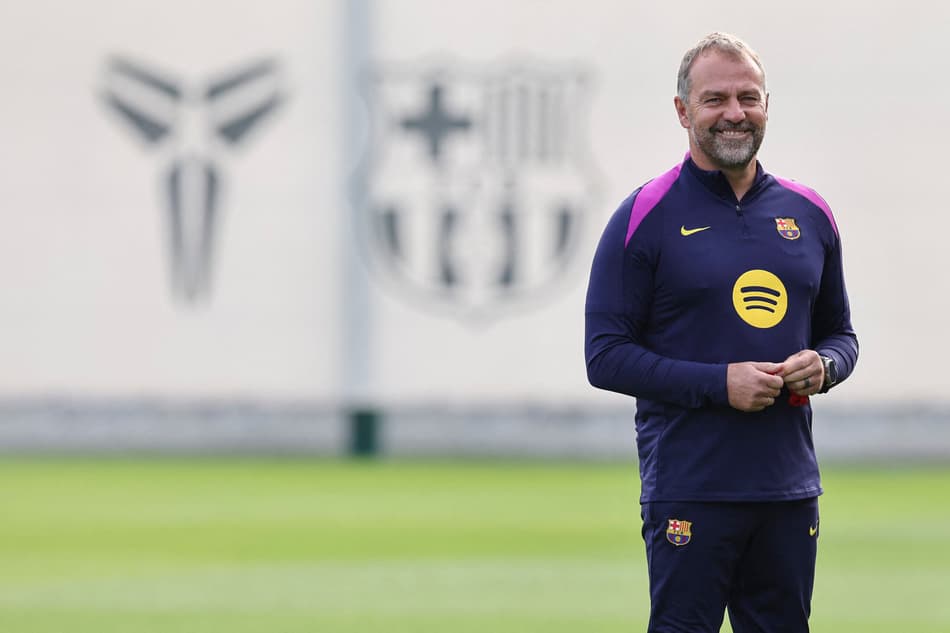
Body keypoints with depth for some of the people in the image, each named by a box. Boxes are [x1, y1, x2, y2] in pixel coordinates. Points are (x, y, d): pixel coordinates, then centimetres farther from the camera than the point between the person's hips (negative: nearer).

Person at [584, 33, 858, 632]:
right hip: (689, 488, -5)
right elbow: (606, 356, -6)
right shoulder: (645, 217, -3)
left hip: (790, 488, 5)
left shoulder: (809, 214, 12)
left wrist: (822, 366, -2)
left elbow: (841, 333, 22)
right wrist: (719, 383, -15)